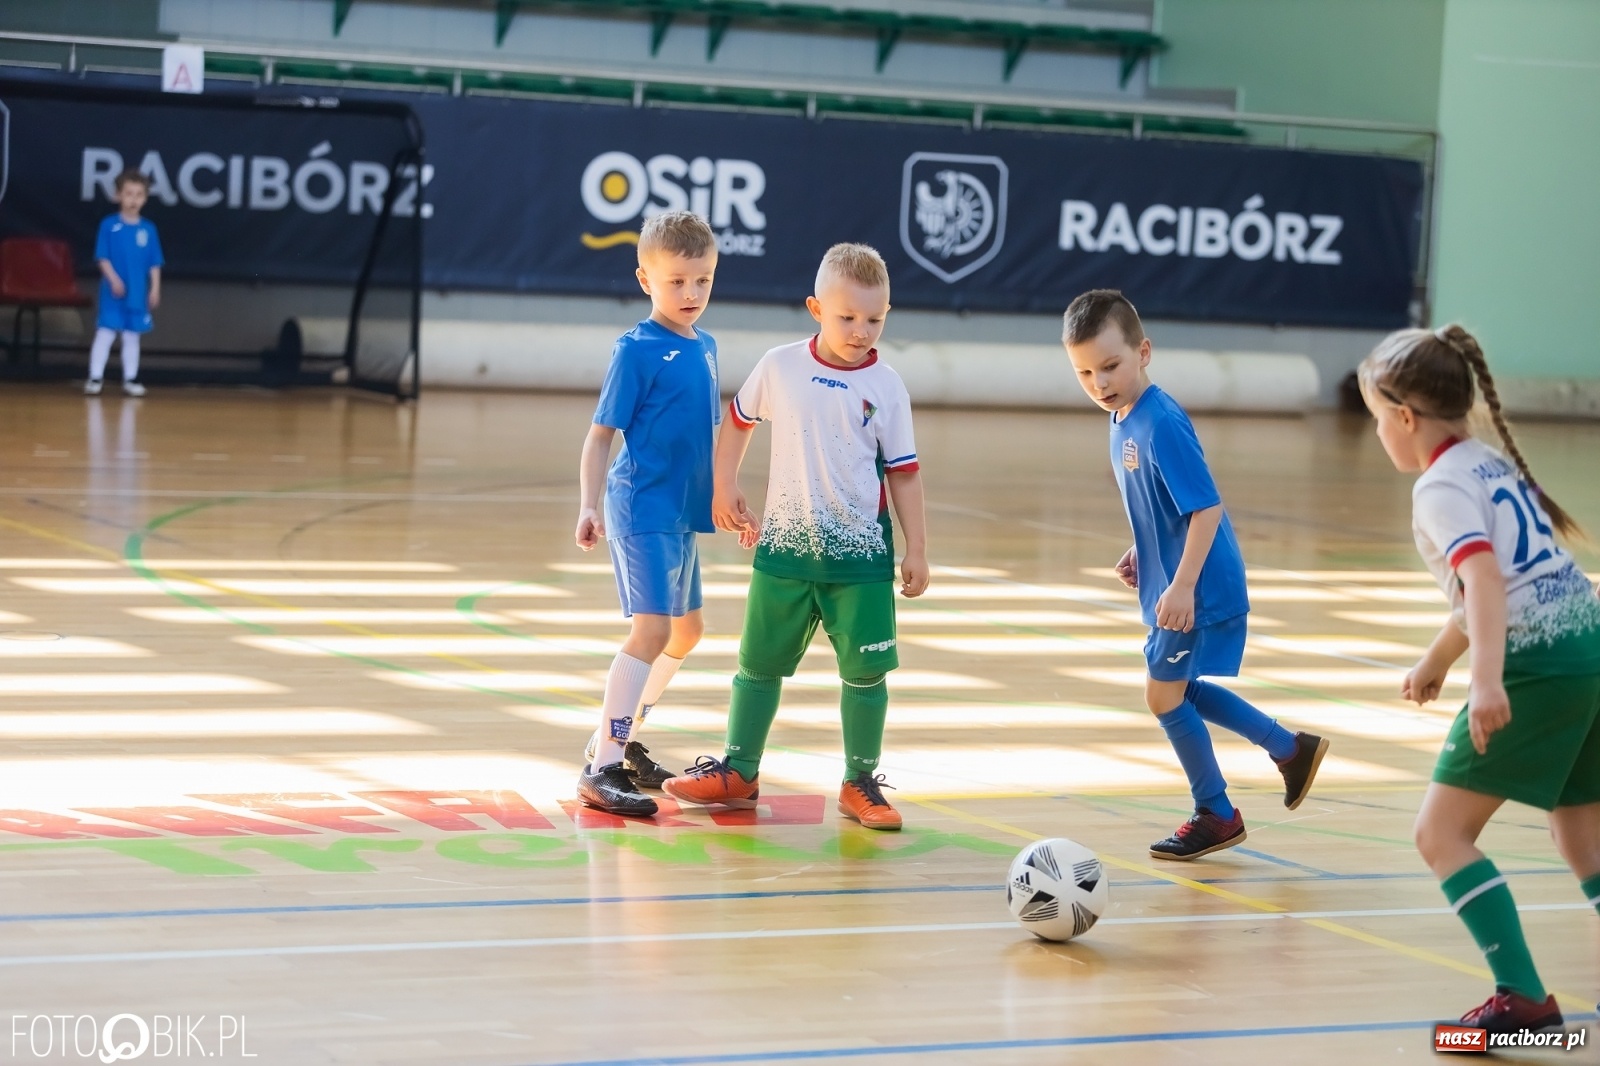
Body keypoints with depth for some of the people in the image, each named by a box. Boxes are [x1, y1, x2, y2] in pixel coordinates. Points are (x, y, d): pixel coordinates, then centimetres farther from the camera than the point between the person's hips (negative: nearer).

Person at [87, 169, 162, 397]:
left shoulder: (148, 229, 4)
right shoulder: (109, 225, -4)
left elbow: (154, 264, 7)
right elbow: (102, 257, -6)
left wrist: (155, 289, 2)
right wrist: (114, 279, -16)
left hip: (137, 293, 3)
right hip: (113, 291, -3)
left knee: (132, 336, 11)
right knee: (105, 333, -4)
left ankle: (130, 379, 18)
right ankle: (94, 378, 0)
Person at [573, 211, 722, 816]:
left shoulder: (704, 347, 9)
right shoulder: (637, 350, -12)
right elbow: (601, 434, -12)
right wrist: (589, 508, -20)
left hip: (682, 511, 9)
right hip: (641, 509, -9)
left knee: (686, 630, 19)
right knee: (652, 629, -17)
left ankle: (621, 738, 33)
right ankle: (602, 768, -16)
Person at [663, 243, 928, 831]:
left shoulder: (886, 387, -4)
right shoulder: (780, 367, -3)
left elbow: (902, 472, 0)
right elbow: (739, 419, 14)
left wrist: (916, 550, 0)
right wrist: (724, 488, 10)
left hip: (861, 552, -1)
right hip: (784, 545, 1)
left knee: (865, 670, -2)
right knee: (759, 662, 11)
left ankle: (860, 783, 11)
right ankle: (738, 771, 24)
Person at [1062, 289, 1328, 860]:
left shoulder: (1161, 424, -24)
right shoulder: (1124, 418, 5)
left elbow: (1206, 507, -26)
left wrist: (1182, 585, -28)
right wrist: (1141, 553, 14)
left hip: (1198, 590, -10)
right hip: (1170, 580, 10)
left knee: (1164, 693, 0)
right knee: (1177, 689, 20)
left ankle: (1217, 816, 16)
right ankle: (1291, 748, 32)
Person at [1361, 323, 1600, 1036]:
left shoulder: (1442, 487, -8)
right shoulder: (1496, 464, 19)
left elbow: (1485, 579, -24)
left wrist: (1487, 680, -36)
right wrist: (1436, 660, 45)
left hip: (1537, 663, -9)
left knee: (1441, 831, -2)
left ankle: (1524, 997, -9)